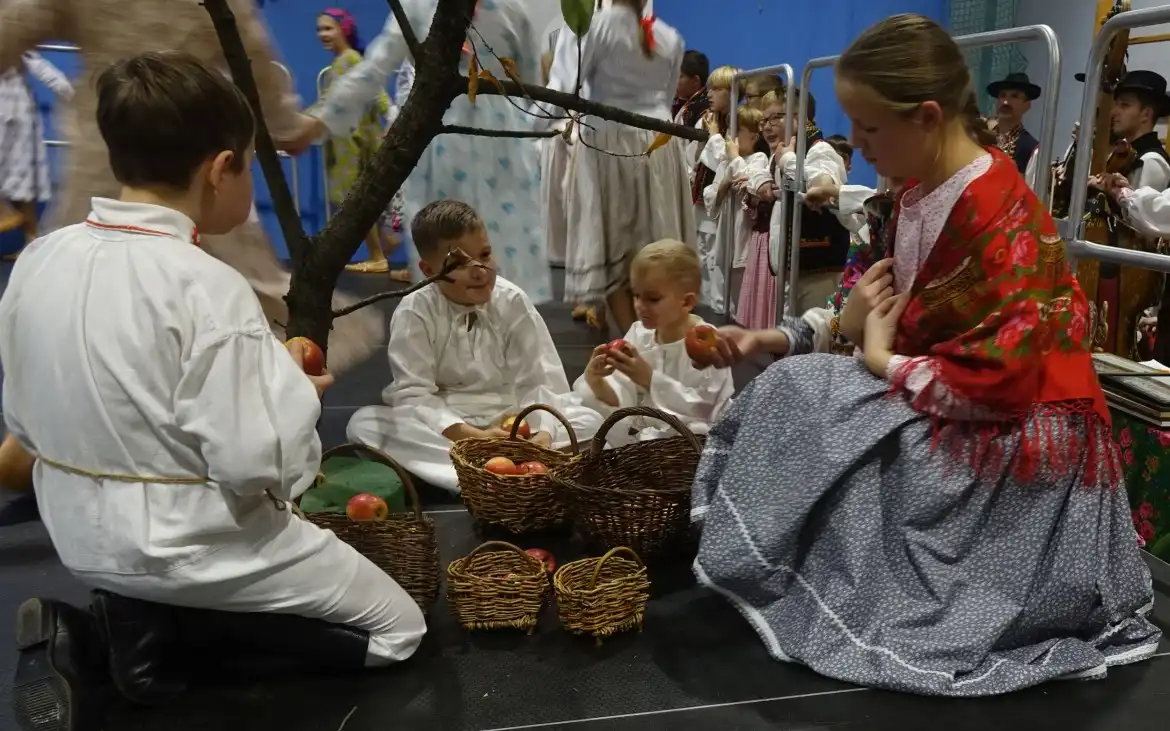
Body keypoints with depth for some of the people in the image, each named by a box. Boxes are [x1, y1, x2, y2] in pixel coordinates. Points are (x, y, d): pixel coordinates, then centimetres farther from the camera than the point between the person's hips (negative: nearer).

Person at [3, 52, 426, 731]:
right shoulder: (207, 289, -26)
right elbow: (256, 466, -26)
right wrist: (296, 389, -7)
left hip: (83, 536, 8)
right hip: (189, 544, -7)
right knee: (399, 629, 8)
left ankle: (88, 634, 9)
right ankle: (161, 626, -1)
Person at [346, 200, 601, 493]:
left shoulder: (513, 303, -8)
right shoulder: (413, 313, -12)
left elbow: (539, 382, -12)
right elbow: (412, 395, -19)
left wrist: (543, 433, -34)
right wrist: (470, 436, -34)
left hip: (508, 424, 1)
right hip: (442, 427, -1)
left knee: (589, 421, -18)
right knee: (364, 424, -27)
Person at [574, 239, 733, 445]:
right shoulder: (639, 335, -1)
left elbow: (698, 409, -24)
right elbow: (622, 402, -3)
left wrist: (650, 379, -32)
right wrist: (597, 382, -24)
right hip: (642, 434, 4)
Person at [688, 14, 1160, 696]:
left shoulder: (999, 222, -26)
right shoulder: (927, 193, 3)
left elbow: (999, 382, -31)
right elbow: (901, 314, 13)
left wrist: (883, 363, -16)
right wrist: (782, 338, 1)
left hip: (1012, 443, -9)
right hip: (949, 414, 9)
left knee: (803, 395, -14)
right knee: (798, 383, 2)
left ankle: (783, 583, 5)